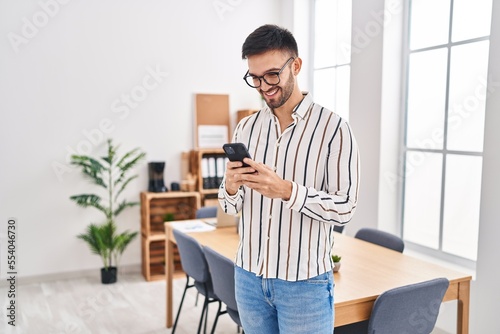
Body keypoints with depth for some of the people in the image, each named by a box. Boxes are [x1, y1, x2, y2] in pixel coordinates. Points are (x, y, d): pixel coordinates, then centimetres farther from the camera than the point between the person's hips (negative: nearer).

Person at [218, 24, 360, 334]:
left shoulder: (333, 128, -11)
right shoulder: (246, 128, 4)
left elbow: (345, 208, -13)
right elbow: (232, 207, 7)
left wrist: (287, 191, -26)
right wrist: (230, 187, -15)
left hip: (304, 282, -4)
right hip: (248, 275, 5)